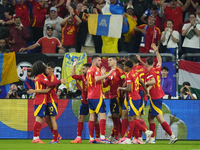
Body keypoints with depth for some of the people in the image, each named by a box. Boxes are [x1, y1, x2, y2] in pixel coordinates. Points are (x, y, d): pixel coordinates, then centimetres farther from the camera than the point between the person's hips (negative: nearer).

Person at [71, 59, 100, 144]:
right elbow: (74, 75, 19)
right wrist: (74, 66, 15)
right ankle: (78, 138, 4)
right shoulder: (83, 77, 6)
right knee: (80, 118, 2)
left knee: (95, 119, 1)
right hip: (84, 101, 6)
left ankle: (97, 137, 10)